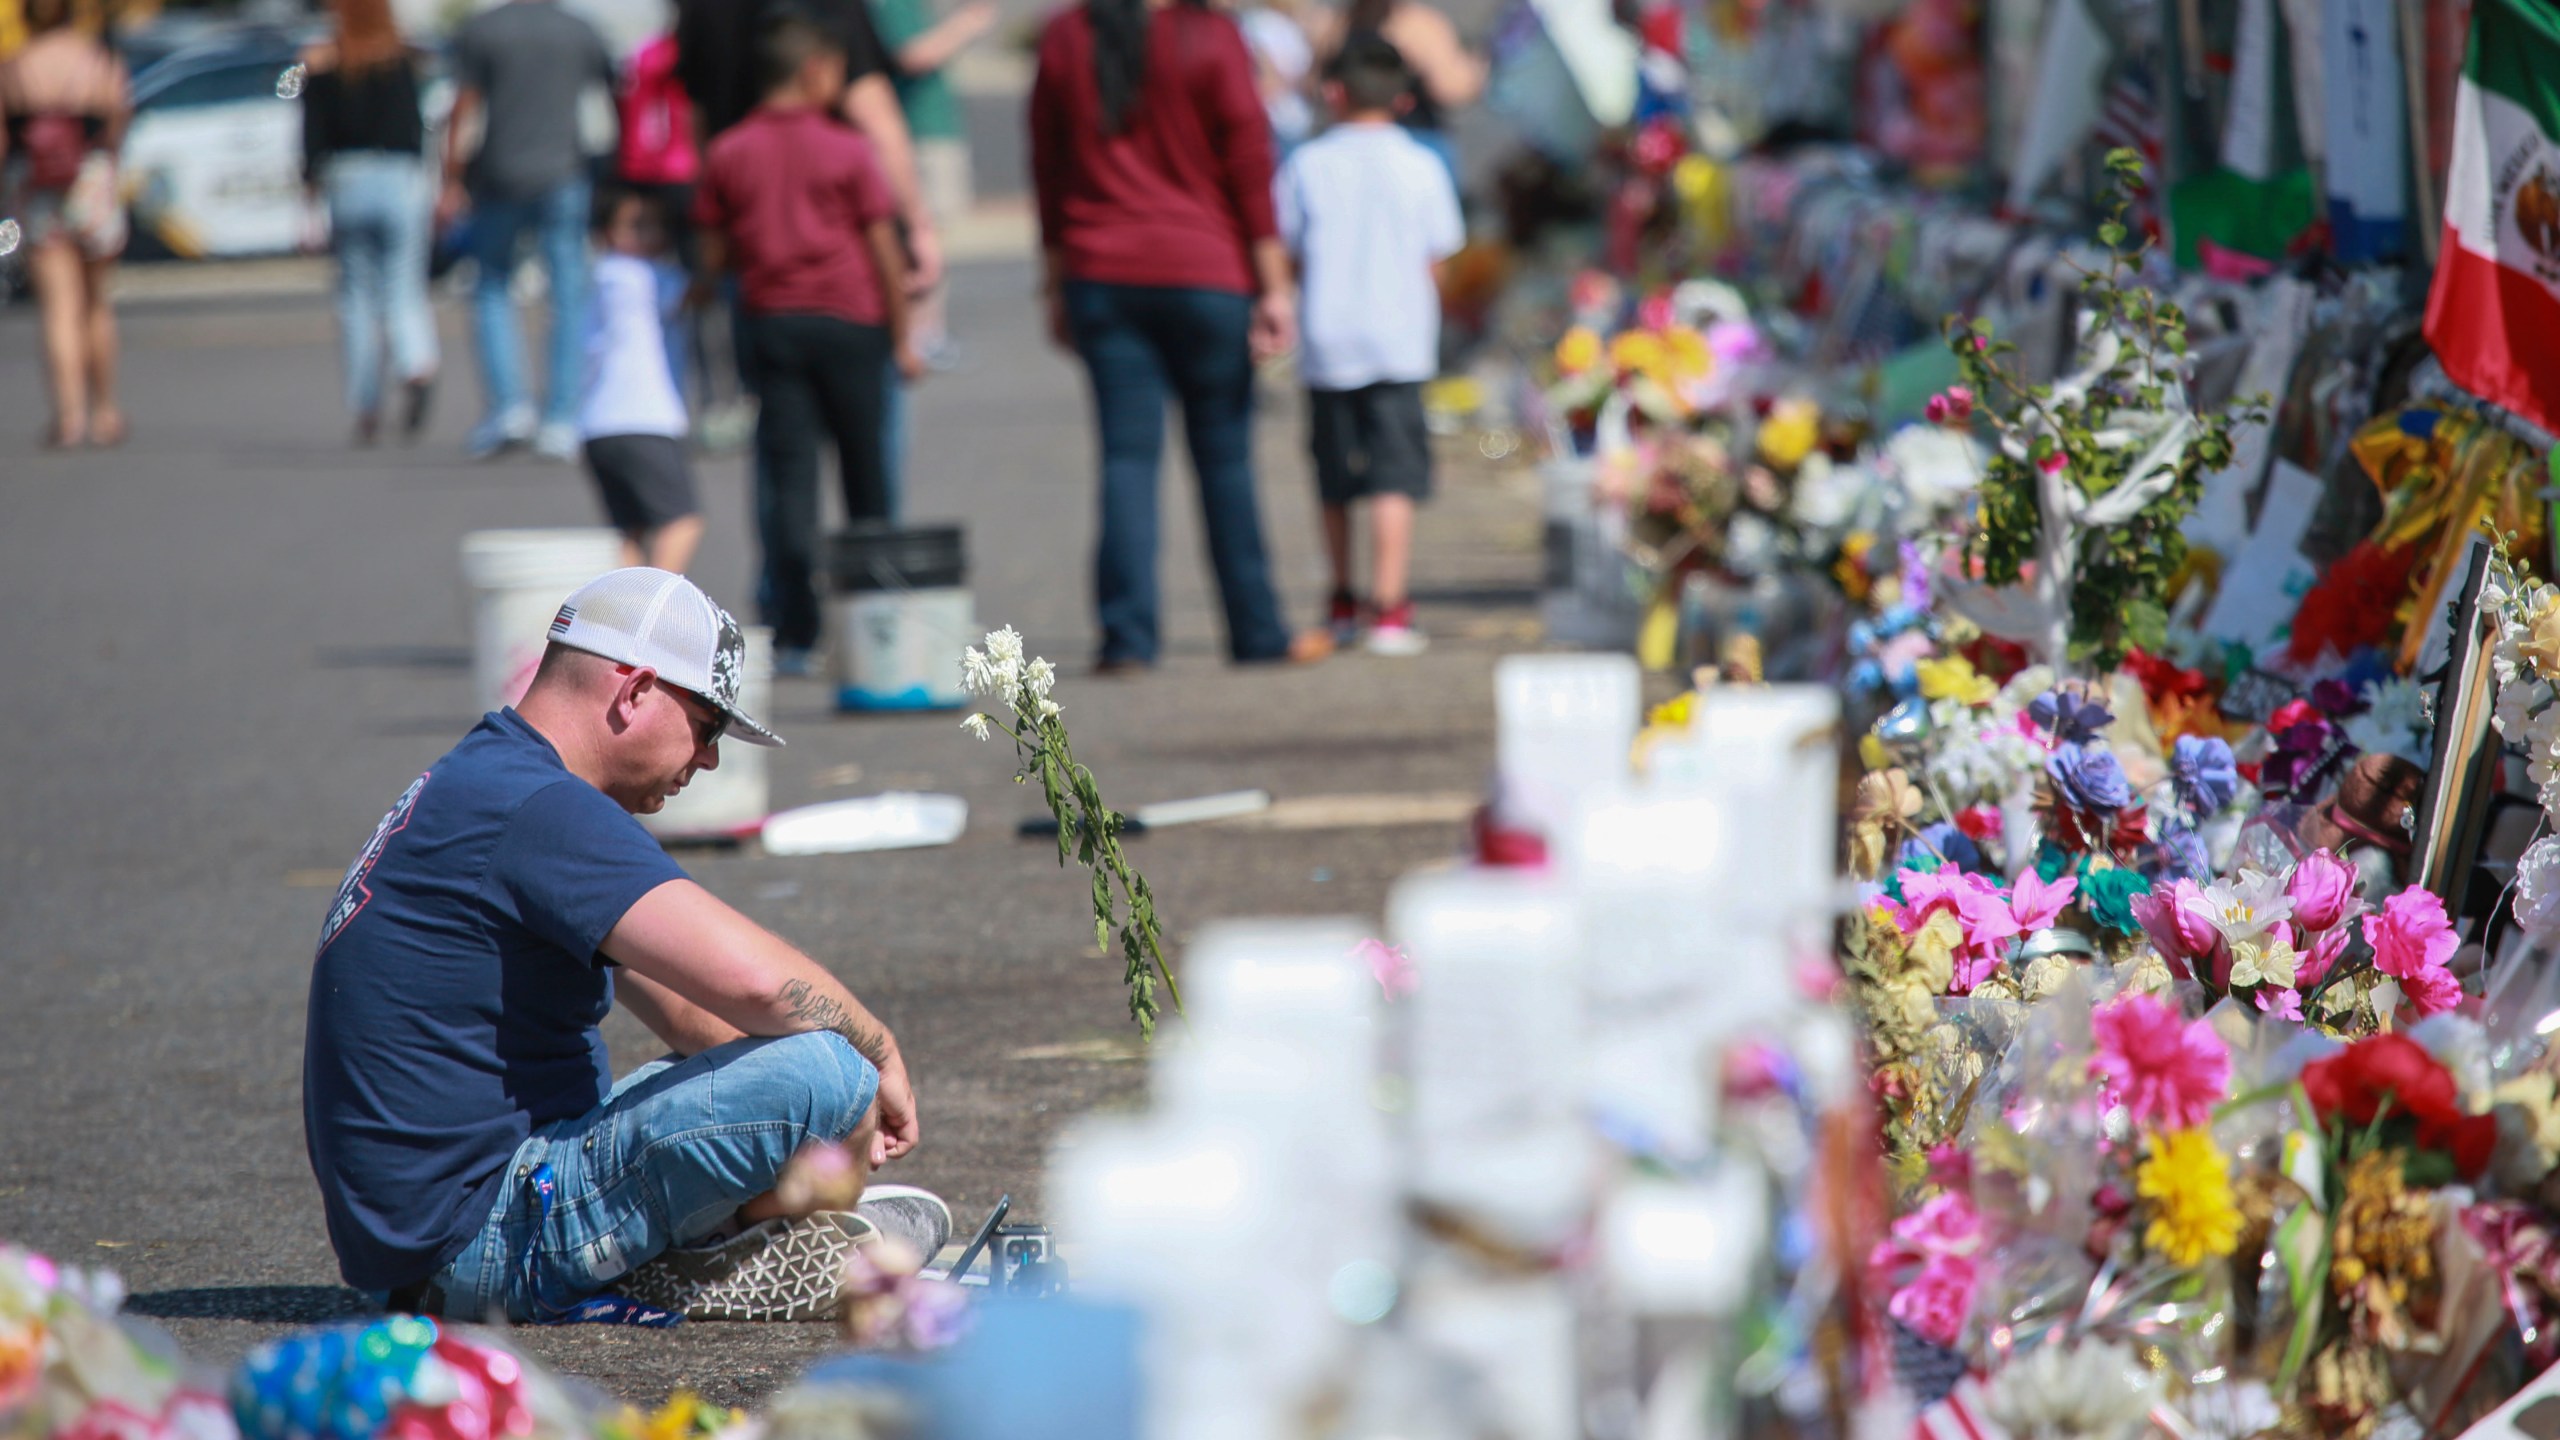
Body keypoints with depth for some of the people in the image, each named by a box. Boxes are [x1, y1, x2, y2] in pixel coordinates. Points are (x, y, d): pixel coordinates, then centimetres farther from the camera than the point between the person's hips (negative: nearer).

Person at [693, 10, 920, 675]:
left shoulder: (729, 152, 2)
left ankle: (793, 630, -9)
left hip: (771, 320, 2)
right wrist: (902, 337, 2)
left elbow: (715, 252, 4)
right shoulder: (847, 150, -6)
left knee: (786, 473, 1)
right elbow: (883, 249, -5)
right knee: (864, 469, 11)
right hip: (849, 320, -2)